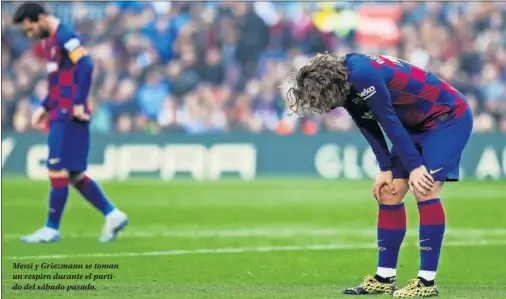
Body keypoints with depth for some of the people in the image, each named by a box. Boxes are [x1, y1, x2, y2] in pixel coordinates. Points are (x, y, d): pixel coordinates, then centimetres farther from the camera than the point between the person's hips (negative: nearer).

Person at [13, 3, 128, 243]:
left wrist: (79, 104, -24)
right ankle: (112, 215, 14)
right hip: (59, 117, 10)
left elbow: (86, 66, -23)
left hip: (68, 117, -10)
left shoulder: (65, 37, -12)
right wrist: (45, 108, 18)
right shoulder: (50, 41, 18)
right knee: (74, 174, 10)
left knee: (57, 171, -6)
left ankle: (51, 229, -1)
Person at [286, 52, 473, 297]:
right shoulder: (345, 84, -3)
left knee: (425, 190, -19)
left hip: (449, 117, -9)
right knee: (388, 193, 6)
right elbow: (368, 125, 5)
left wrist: (415, 166, -23)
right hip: (417, 124, 9)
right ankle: (385, 279, 11)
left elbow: (389, 121, -28)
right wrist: (386, 168, 0)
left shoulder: (362, 75, -31)